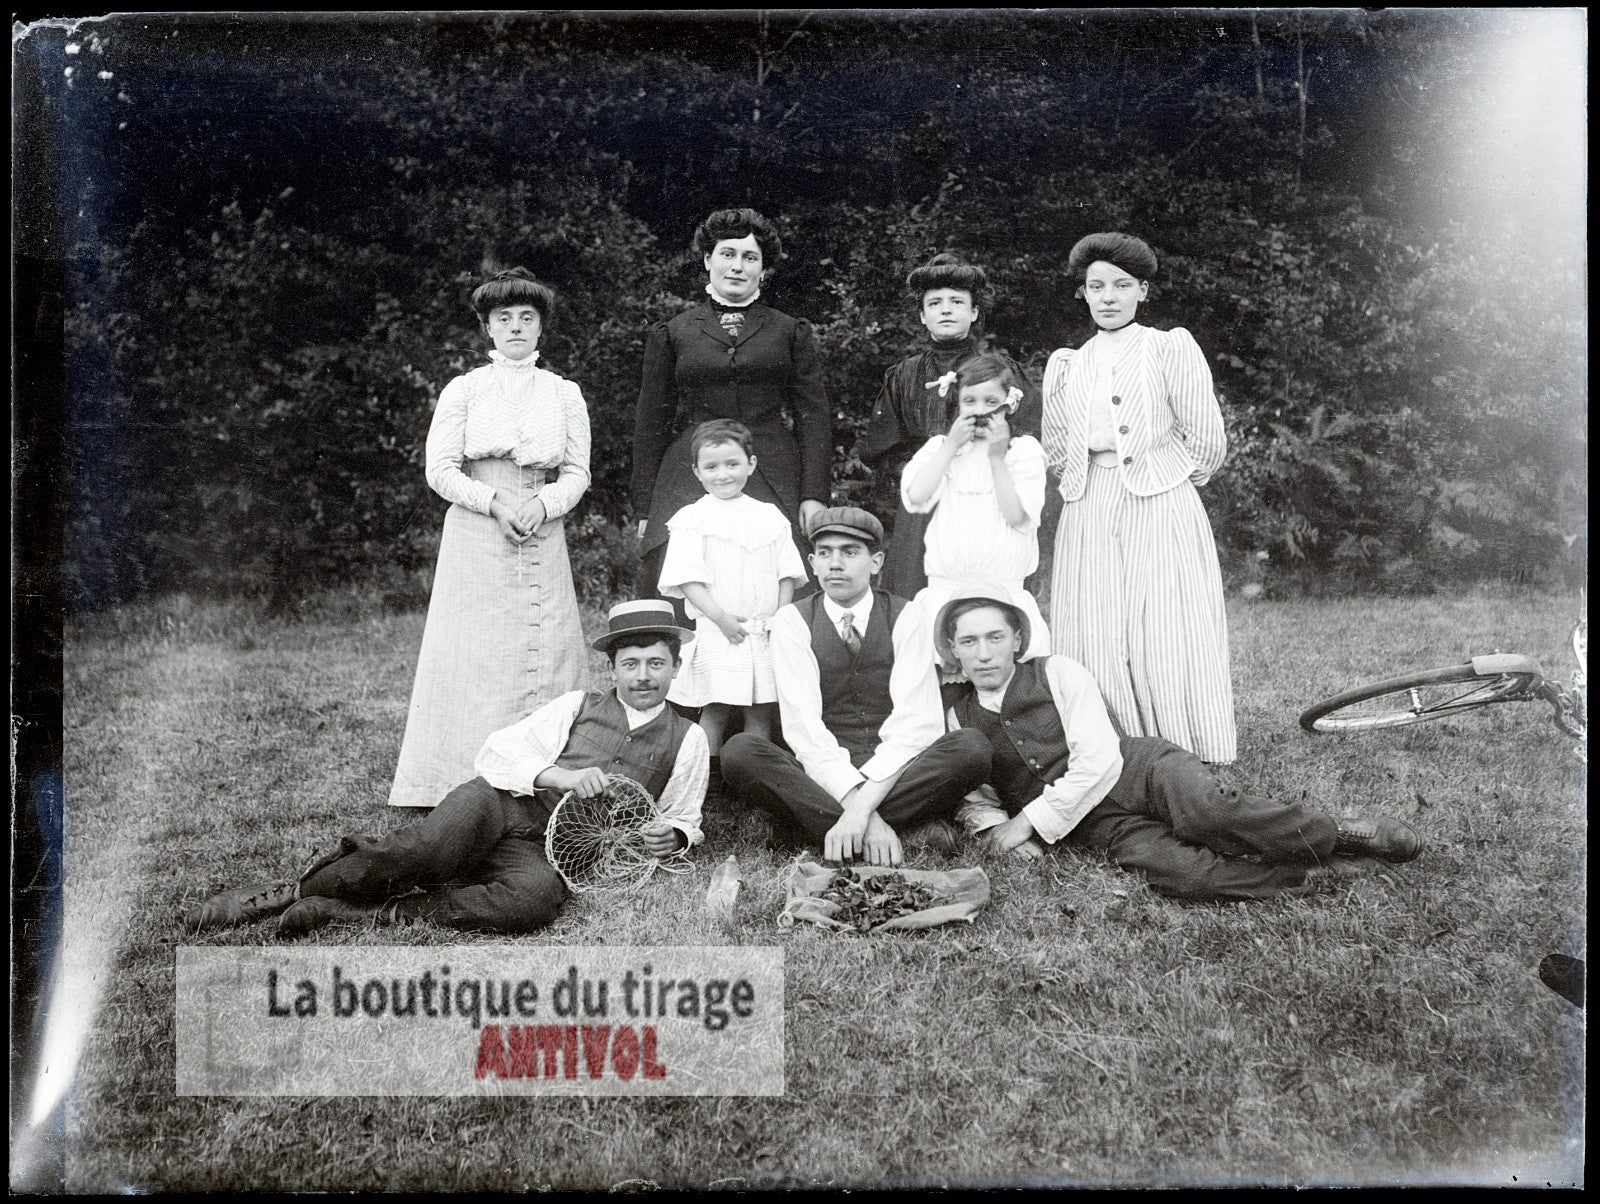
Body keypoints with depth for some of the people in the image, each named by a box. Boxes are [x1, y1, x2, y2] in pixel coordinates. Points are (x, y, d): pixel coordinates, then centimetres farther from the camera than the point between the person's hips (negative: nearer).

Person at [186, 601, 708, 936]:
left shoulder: (688, 739, 15)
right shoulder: (576, 706, 14)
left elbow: (683, 816, 25)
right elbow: (495, 753, 6)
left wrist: (671, 835, 0)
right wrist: (560, 777, -11)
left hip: (540, 853, 0)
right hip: (496, 808, 0)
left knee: (535, 898, -38)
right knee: (439, 841, -37)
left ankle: (353, 911, -29)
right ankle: (288, 892, -20)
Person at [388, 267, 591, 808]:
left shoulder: (565, 394, 11)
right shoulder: (463, 389, 6)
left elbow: (577, 473, 7)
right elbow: (440, 470, -1)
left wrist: (541, 504, -12)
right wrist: (495, 502, -14)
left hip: (543, 537, 2)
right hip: (475, 538, -2)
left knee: (546, 652, -1)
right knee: (475, 656, -3)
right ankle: (468, 781, 1)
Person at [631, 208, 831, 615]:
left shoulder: (792, 333, 12)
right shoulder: (671, 334, 12)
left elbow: (814, 417, 7)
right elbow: (651, 425, 11)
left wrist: (815, 496, -3)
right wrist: (645, 508, 6)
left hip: (774, 484, 0)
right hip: (688, 484, 0)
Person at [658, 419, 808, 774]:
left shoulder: (770, 517, 10)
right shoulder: (691, 520, -1)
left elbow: (787, 574, 10)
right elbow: (688, 580, -8)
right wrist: (721, 618, -16)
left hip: (767, 633, 3)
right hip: (718, 633, -3)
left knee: (761, 709, 7)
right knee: (715, 709, -1)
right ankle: (710, 775, 9)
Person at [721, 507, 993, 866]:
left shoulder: (906, 617, 0)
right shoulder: (792, 622, 0)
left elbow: (917, 723, -11)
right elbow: (803, 725, -12)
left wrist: (862, 807, -26)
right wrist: (865, 816, -25)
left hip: (895, 771, 0)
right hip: (821, 775, 0)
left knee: (972, 749, -28)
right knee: (738, 752, -29)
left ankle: (812, 821, -23)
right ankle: (909, 830, -29)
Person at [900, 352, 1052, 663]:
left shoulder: (1024, 450, 3)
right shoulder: (939, 447, 10)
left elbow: (1017, 515, -9)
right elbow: (915, 498, -8)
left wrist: (996, 456, -13)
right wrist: (952, 445, -7)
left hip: (1003, 591, -1)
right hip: (944, 588, 2)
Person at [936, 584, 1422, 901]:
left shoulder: (1059, 673, 0)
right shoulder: (957, 715, 10)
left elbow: (1097, 762, -8)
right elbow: (972, 793, 17)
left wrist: (1029, 821, -12)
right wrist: (996, 827, -7)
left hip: (1139, 768, -1)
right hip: (1096, 823, 1)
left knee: (1208, 811, -36)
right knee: (1172, 871, -32)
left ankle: (1335, 834, -17)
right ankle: (1316, 873, -26)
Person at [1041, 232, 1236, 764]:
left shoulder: (1171, 348, 3)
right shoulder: (1064, 364, 15)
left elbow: (1207, 440, 1)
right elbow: (1056, 450, 20)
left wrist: (1178, 479, 12)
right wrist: (1090, 482, 12)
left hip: (1161, 509, -4)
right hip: (1088, 518, 4)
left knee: (1168, 641, -6)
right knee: (1096, 644, -1)